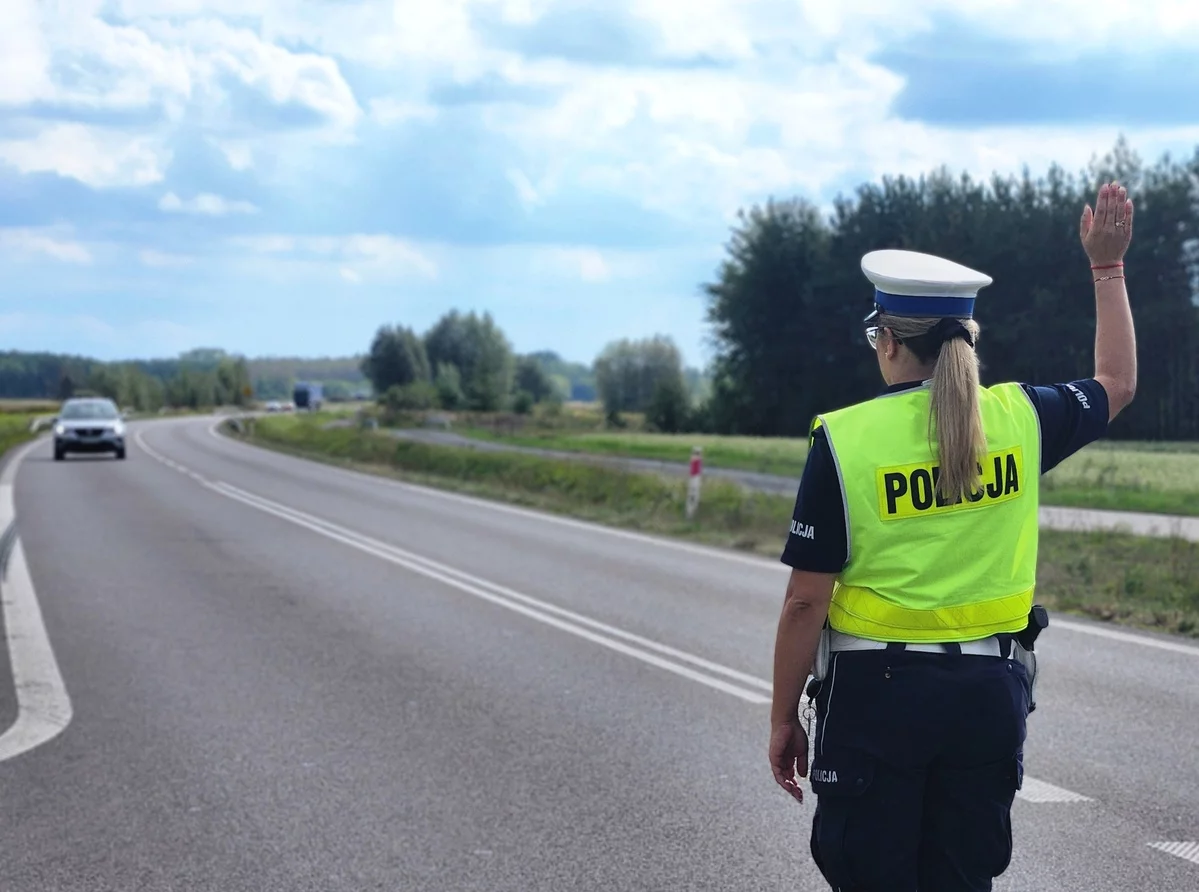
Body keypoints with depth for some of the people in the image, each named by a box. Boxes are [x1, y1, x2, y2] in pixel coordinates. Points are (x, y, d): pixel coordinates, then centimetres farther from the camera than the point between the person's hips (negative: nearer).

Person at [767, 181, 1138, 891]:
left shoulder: (844, 439, -11)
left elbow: (807, 600, -9)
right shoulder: (1019, 419, -1)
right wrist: (1109, 266, 28)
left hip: (875, 692, -3)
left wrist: (785, 717, 1)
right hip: (990, 694, 4)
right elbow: (1117, 384, 21)